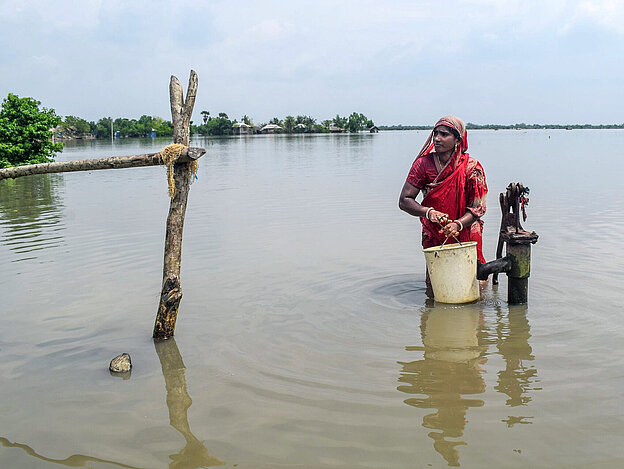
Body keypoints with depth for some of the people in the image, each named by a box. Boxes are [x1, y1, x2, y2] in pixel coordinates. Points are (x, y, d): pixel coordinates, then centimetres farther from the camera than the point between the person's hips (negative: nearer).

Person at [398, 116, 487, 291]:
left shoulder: (471, 167, -12)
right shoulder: (423, 164, -9)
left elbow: (478, 208, -13)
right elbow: (404, 201, -10)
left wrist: (457, 224, -32)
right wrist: (429, 212, -29)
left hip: (466, 236, -1)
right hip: (434, 236, 1)